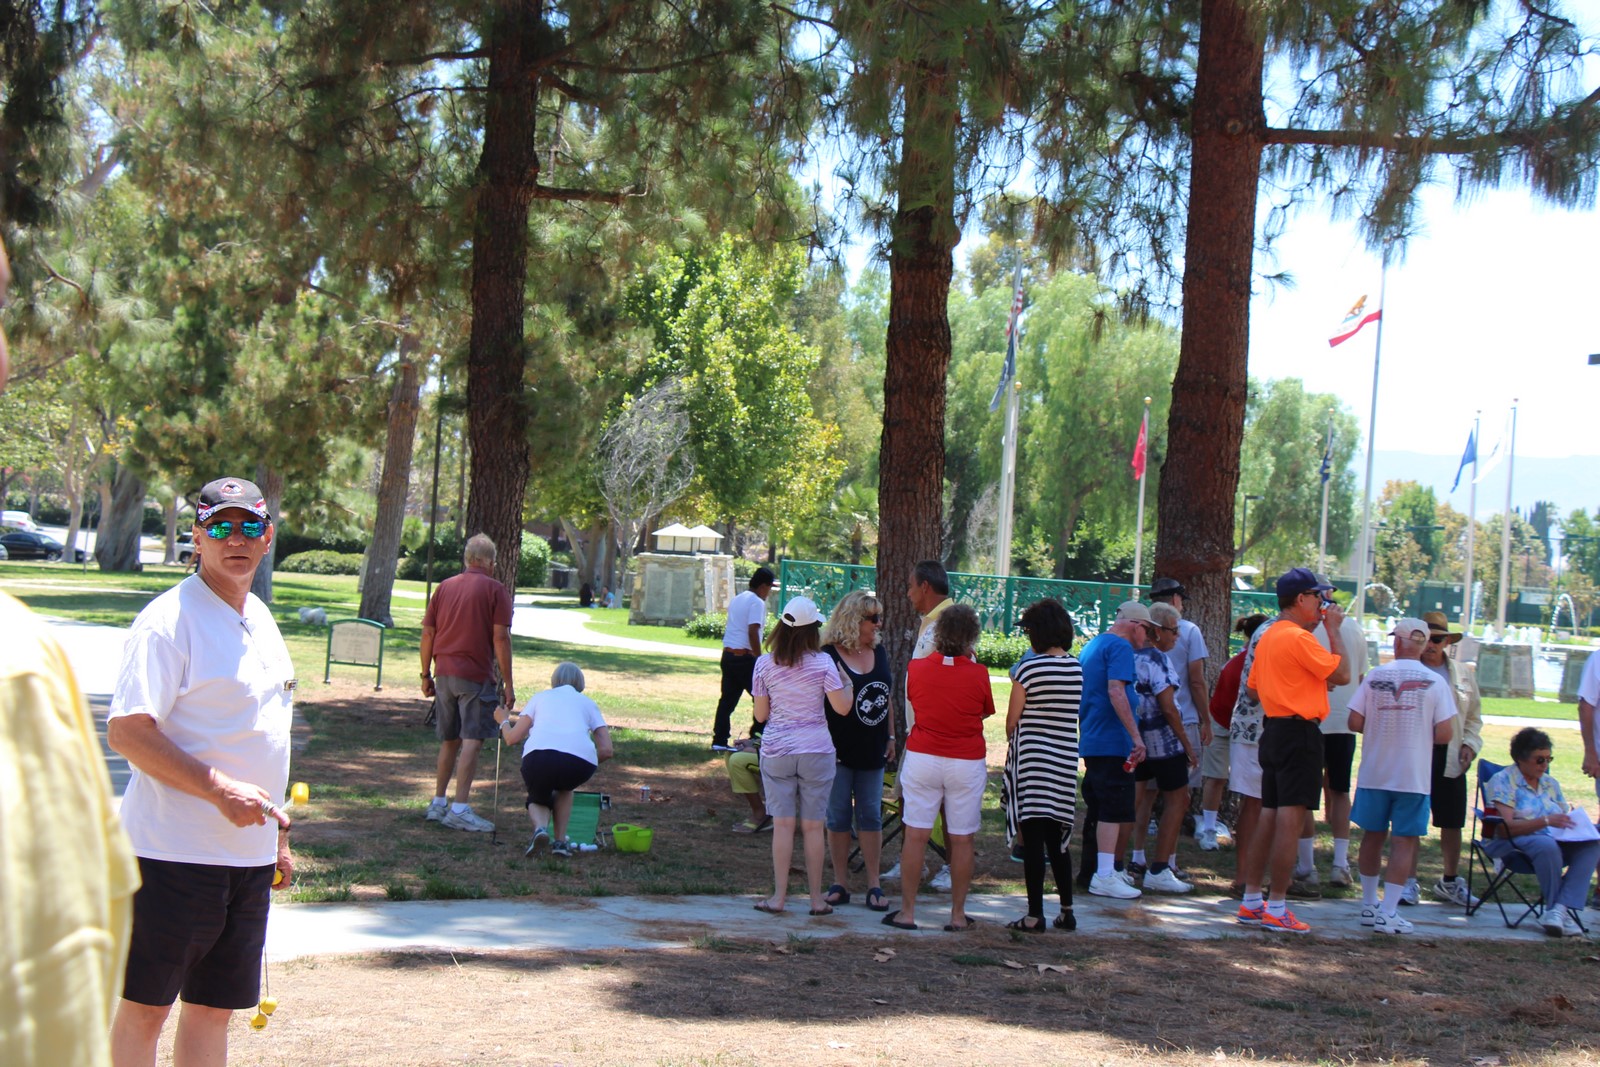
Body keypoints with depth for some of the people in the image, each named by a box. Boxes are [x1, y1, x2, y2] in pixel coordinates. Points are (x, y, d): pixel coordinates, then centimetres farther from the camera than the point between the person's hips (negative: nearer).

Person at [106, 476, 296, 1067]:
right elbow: (126, 732, -19)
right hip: (175, 855, -8)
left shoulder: (260, 620, 14)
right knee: (144, 1006, -1)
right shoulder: (169, 620, -12)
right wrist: (222, 790, -24)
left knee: (214, 1007, 13)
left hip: (248, 857, 8)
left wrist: (278, 830, 22)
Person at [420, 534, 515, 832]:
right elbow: (500, 637, -10)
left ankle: (438, 803, 24)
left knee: (449, 740, 17)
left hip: (445, 673, 6)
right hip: (475, 676, -6)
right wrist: (508, 684, -8)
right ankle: (460, 809, -12)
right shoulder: (494, 590, -4)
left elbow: (427, 633, 10)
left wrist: (426, 675, 17)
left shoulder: (444, 587, 11)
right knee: (473, 740, -6)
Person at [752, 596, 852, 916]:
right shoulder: (822, 664, -8)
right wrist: (846, 681, 9)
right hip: (816, 751, -1)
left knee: (783, 824, 4)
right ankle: (817, 899, 10)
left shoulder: (764, 664, -2)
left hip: (776, 750, 1)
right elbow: (842, 707, -8)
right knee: (813, 826, 5)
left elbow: (760, 714, 2)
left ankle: (779, 897, 4)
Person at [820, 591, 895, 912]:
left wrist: (891, 736, 12)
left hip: (872, 749, 5)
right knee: (838, 815, 3)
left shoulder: (879, 652, 8)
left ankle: (874, 884, 9)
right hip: (839, 749, -5)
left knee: (871, 815, 6)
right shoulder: (829, 655, -10)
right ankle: (840, 883, 12)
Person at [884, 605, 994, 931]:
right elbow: (986, 712, 5)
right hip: (968, 763, -1)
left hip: (922, 757, 1)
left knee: (916, 835, 5)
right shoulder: (978, 673, -9)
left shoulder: (916, 668, -4)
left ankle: (907, 911, 7)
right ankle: (958, 914, 11)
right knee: (961, 840, 6)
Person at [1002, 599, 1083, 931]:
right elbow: (1073, 714, 11)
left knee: (1033, 838, -2)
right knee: (1057, 836, 15)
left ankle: (1035, 914, -3)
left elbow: (1012, 720, -5)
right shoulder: (1077, 667, 4)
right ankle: (1066, 910, 18)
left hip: (1032, 758, -5)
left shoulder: (1029, 668, -12)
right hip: (1066, 761, 6)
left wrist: (1013, 742, 13)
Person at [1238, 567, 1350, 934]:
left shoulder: (1268, 636, 14)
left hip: (1274, 730, 10)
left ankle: (1251, 902, 17)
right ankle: (1276, 909, -7)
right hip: (1299, 733, -10)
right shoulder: (1298, 638, -15)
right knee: (1291, 820, -7)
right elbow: (1341, 674, -14)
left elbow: (1254, 684, 23)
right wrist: (1333, 629, -5)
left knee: (1270, 817, 13)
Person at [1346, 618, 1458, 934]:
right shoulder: (1435, 682, -6)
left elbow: (1355, 723, -5)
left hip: (1374, 772, 2)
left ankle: (1369, 904, 25)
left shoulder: (1375, 676, -3)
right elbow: (1444, 733, -9)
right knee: (1404, 841, 2)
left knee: (1373, 836, 16)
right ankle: (1388, 913, -4)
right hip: (1413, 775, -2)